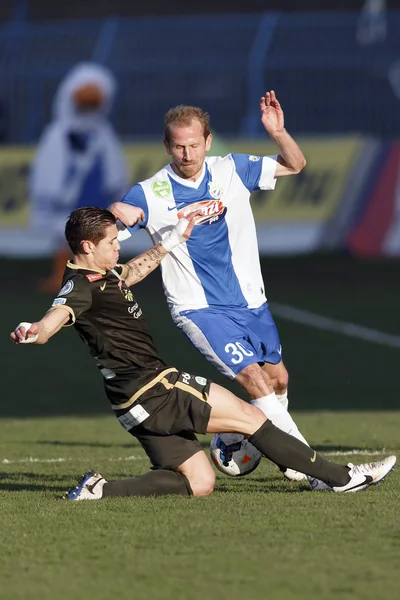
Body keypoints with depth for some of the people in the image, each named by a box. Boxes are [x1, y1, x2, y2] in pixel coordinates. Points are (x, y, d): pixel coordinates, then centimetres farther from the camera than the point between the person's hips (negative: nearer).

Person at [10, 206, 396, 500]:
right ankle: (339, 477, 5)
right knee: (250, 417, -3)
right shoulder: (79, 287, -17)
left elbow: (130, 273, 35)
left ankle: (100, 490, -1)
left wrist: (171, 242, 43)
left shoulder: (101, 274, 13)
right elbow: (56, 316, -37)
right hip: (151, 393, -11)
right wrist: (32, 332, -60)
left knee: (199, 485, 9)